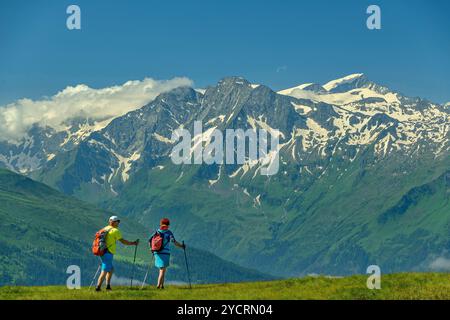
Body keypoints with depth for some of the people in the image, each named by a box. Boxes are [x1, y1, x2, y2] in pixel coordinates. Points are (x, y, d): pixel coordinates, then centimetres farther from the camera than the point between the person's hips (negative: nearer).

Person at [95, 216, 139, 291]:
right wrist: (133, 243, 2)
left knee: (111, 269, 19)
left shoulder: (105, 229, 15)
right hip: (108, 253, -9)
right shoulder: (115, 230, -9)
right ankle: (98, 287, -10)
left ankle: (108, 286, 17)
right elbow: (123, 241, -9)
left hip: (102, 252, 9)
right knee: (104, 271, -7)